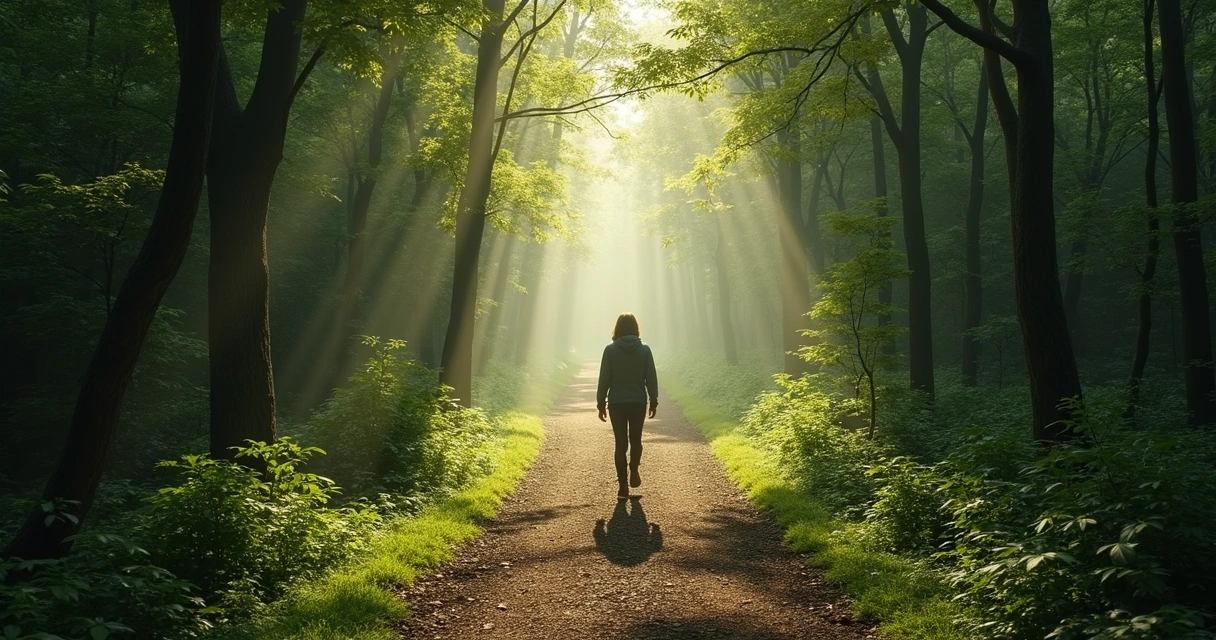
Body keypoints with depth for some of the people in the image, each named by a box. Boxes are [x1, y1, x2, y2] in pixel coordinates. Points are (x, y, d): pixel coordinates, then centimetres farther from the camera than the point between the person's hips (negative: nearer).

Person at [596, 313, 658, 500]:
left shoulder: (610, 349, -5)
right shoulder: (644, 349, -3)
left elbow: (604, 379, -4)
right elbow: (651, 378, -1)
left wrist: (601, 403, 3)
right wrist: (654, 401, 8)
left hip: (616, 403, 0)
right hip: (638, 402, 1)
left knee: (621, 443, 3)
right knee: (635, 439, 21)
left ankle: (623, 486, 1)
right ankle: (634, 472, 16)